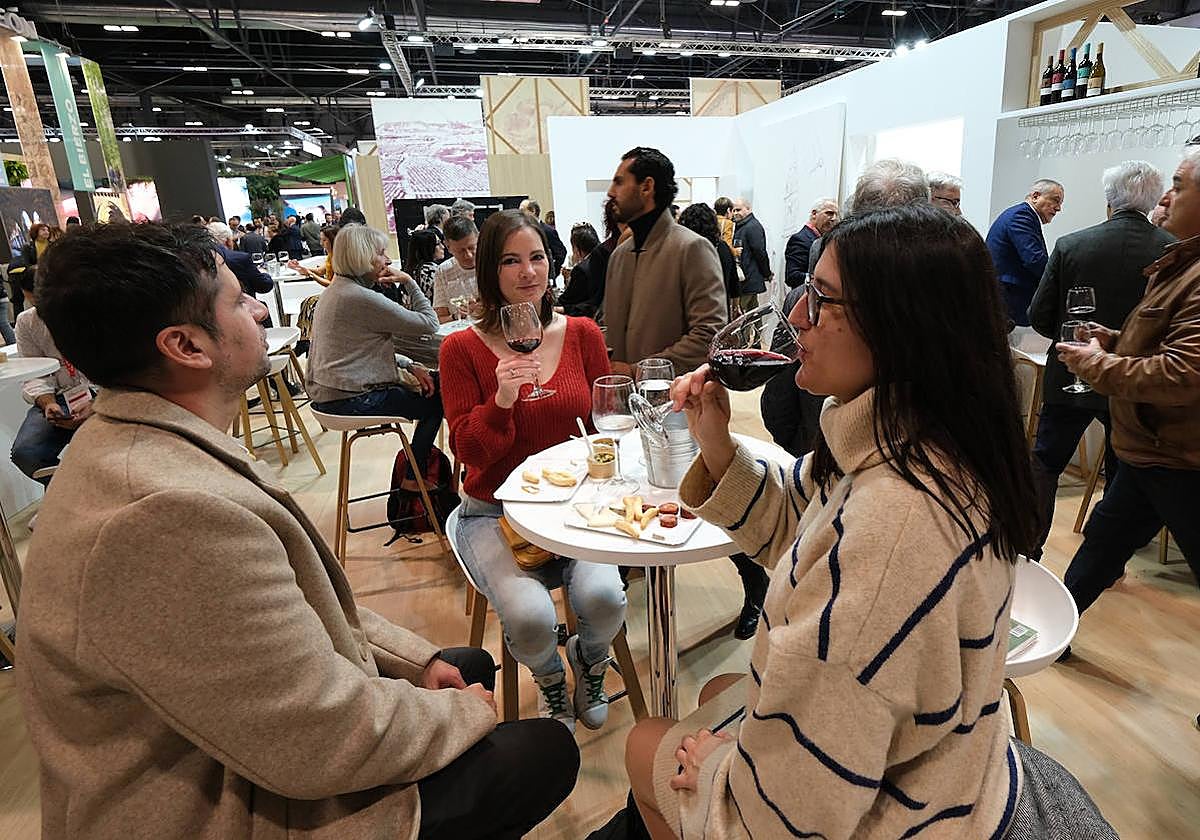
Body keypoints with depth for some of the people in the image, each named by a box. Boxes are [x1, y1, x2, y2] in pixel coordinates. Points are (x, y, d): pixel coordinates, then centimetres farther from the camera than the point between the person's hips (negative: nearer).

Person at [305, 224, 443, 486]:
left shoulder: (335, 289, 12)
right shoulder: (362, 298, -20)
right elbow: (429, 324, -15)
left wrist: (410, 366, 5)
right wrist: (409, 282, -5)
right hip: (350, 400, -10)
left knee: (430, 383, 17)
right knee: (436, 402, 7)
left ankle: (418, 457, 26)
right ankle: (413, 478, 18)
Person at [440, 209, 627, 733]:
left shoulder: (583, 334, 2)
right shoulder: (462, 349, -6)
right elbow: (470, 453, -8)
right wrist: (501, 399, -25)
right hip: (494, 512, -1)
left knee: (603, 597, -25)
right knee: (530, 617, -26)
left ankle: (589, 661, 17)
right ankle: (550, 681, 16)